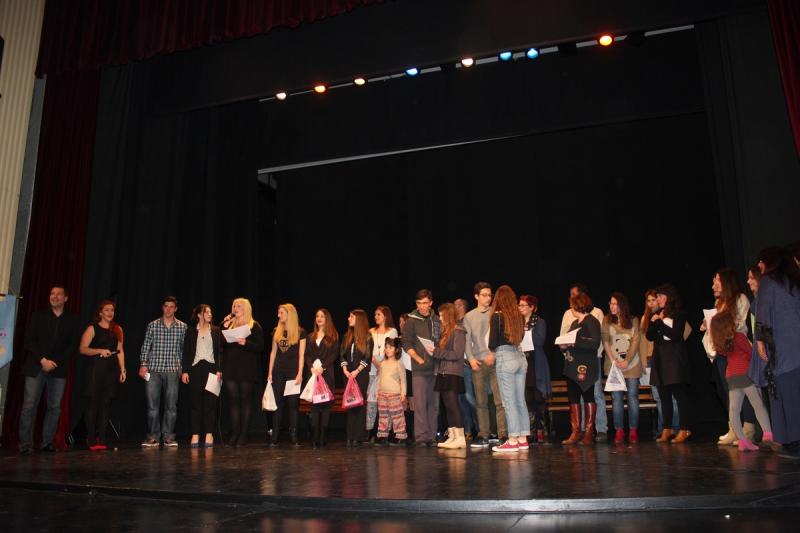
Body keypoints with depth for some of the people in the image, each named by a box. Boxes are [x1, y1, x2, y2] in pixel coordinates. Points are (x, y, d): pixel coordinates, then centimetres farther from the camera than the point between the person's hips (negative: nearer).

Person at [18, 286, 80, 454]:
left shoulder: (72, 320, 8)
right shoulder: (38, 315, 8)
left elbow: (73, 346, 4)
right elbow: (29, 340, 1)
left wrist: (55, 362, -7)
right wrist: (43, 360, -10)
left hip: (58, 369, 1)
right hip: (36, 367, -1)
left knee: (54, 407, 0)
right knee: (29, 406, -4)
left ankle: (48, 442, 7)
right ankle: (25, 444, 1)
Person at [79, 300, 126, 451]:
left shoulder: (117, 330, 15)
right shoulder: (92, 329, 1)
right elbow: (83, 349, -6)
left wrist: (122, 370, 9)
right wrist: (100, 351, -19)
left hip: (112, 369, 4)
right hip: (96, 368, -4)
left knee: (106, 404, 2)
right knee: (93, 402, -4)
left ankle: (101, 440, 5)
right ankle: (91, 440, 0)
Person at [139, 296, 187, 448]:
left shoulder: (182, 327, 7)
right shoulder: (153, 325, 6)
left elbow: (183, 349, 10)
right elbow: (145, 346, 6)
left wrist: (182, 367, 8)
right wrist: (143, 364, -2)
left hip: (172, 370, 0)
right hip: (153, 369, 0)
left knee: (171, 405, 0)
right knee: (152, 404, 0)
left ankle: (168, 437, 8)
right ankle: (153, 437, 8)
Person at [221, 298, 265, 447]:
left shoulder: (255, 326, 1)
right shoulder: (229, 324, 14)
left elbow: (260, 347, -6)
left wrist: (246, 343, -20)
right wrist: (224, 328, -3)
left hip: (247, 368, -4)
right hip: (230, 367, 4)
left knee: (245, 399, 0)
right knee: (233, 399, 3)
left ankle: (243, 434, 4)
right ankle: (234, 433, 9)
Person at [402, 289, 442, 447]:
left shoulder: (437, 321, 12)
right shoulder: (412, 321, 3)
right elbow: (406, 344, -2)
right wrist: (419, 359, -9)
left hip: (435, 368, 4)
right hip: (419, 369, -3)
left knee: (434, 403, 6)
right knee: (420, 403, -6)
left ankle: (432, 436, 12)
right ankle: (421, 437, -2)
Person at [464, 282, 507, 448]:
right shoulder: (469, 317, 10)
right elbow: (467, 340, 6)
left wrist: (494, 354, -12)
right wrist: (471, 358, -7)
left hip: (496, 361, -2)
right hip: (478, 363, 2)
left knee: (500, 400, -5)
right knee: (480, 402, 5)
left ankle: (503, 435, 0)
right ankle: (483, 436, 11)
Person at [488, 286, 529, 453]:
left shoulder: (497, 316, -8)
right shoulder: (519, 316, 7)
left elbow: (492, 342, -7)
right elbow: (520, 338, 13)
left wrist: (493, 349, 13)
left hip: (505, 358, -6)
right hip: (520, 357, 6)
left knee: (509, 402, -2)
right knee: (520, 401, 10)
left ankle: (513, 441, 1)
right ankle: (523, 439, 15)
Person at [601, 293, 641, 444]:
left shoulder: (633, 320, 6)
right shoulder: (607, 320, 6)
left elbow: (635, 341, -1)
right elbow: (605, 342, 1)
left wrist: (627, 361, -11)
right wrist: (613, 360, -10)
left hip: (632, 364, 0)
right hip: (613, 364, 0)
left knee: (632, 396, 1)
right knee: (616, 397, -1)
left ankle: (633, 431, 6)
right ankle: (619, 430, 2)